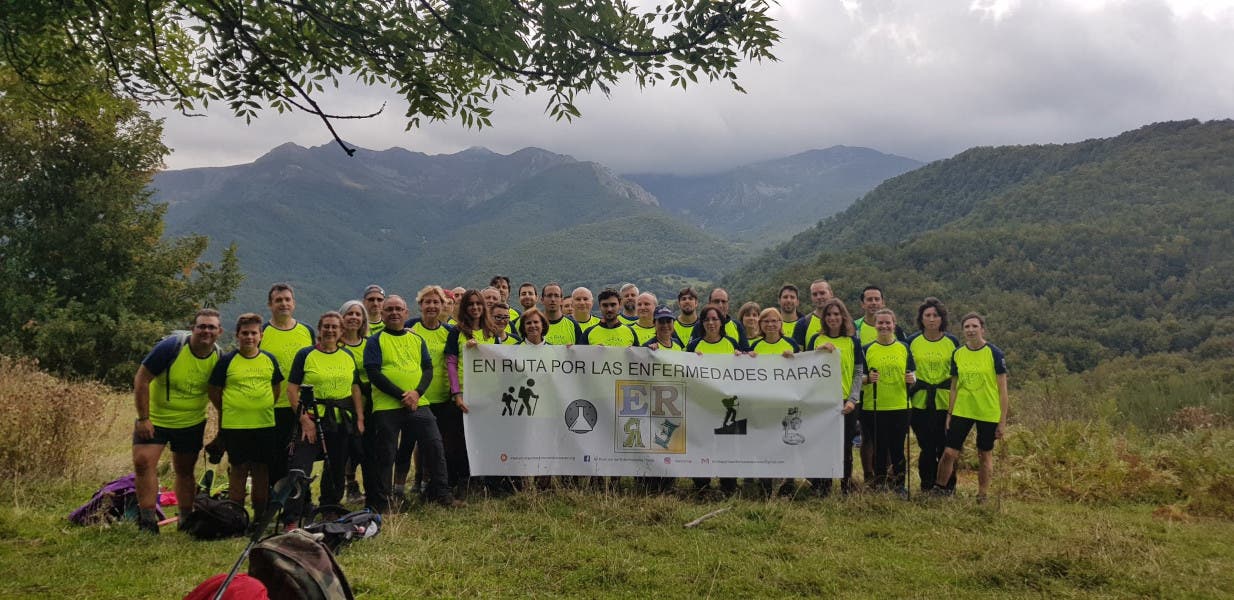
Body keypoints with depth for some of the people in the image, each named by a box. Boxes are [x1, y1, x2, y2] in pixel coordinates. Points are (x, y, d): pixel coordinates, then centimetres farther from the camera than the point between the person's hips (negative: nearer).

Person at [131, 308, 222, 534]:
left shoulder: (219, 358, -8)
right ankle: (148, 522, -7)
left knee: (185, 471, 11)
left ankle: (186, 521, 24)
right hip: (155, 419, -3)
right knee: (143, 462, -16)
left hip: (192, 422, 3)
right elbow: (141, 379, -16)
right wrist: (143, 418, -17)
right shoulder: (172, 346, -20)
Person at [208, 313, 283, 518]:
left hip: (265, 425, 3)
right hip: (234, 425, -3)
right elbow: (214, 391, 3)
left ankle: (261, 515, 20)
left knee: (261, 469, 10)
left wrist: (265, 407, 9)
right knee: (239, 469, 3)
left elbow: (277, 387, 18)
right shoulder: (227, 361, -2)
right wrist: (228, 411, 2)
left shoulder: (270, 360, 7)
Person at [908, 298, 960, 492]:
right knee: (927, 447, 4)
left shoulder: (952, 342, 2)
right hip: (920, 402, 0)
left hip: (946, 402, 0)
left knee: (946, 447, 2)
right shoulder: (912, 341, 1)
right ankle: (927, 485, 19)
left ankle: (948, 487, 17)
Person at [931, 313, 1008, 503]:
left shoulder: (994, 353, -7)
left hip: (988, 413, -2)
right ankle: (938, 490, 12)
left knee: (985, 455, 9)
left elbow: (1002, 389, -5)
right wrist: (949, 414, 8)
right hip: (961, 411, 2)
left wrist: (1003, 421, -7)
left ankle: (982, 497, 21)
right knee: (949, 452, -4)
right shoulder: (958, 354, 3)